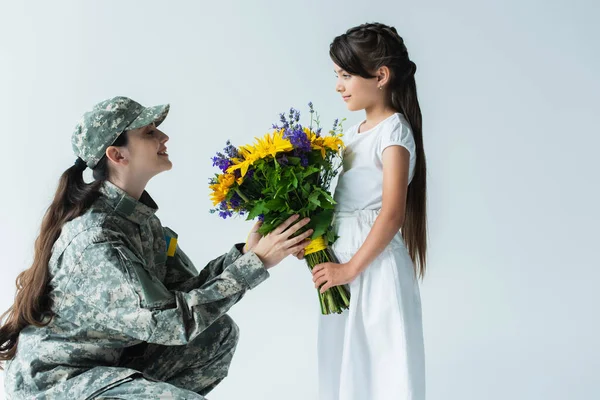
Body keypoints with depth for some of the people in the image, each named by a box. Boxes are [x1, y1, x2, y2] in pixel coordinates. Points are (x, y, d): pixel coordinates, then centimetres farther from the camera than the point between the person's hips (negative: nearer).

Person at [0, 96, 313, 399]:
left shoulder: (138, 213, 0)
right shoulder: (94, 238, -27)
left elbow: (186, 287, 0)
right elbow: (171, 322, -29)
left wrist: (244, 253, -15)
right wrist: (255, 262, -26)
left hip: (110, 358, 9)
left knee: (219, 332, 5)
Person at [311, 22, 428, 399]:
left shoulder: (393, 131, -12)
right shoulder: (355, 132, 12)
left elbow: (392, 215, -19)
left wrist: (351, 268, -18)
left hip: (375, 266, -8)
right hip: (345, 261, 8)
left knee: (380, 368, 2)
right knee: (346, 364, 15)